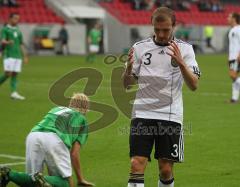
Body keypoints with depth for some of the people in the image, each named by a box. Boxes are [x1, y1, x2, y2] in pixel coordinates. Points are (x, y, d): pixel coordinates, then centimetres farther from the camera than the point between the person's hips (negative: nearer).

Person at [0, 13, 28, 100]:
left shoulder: (18, 31, 18)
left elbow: (21, 44, 21)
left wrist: (25, 56, 15)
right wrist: (8, 42, -36)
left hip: (17, 56, 6)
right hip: (8, 55, -6)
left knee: (15, 74, -1)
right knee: (8, 74, -12)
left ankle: (14, 93, -6)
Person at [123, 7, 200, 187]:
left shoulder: (184, 49, 2)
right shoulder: (140, 47, 5)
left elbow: (194, 85, -7)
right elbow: (127, 84, 7)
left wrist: (180, 63, -23)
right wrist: (128, 68, -14)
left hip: (170, 116, 0)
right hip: (142, 113, 0)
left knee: (166, 170, 2)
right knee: (137, 165, -11)